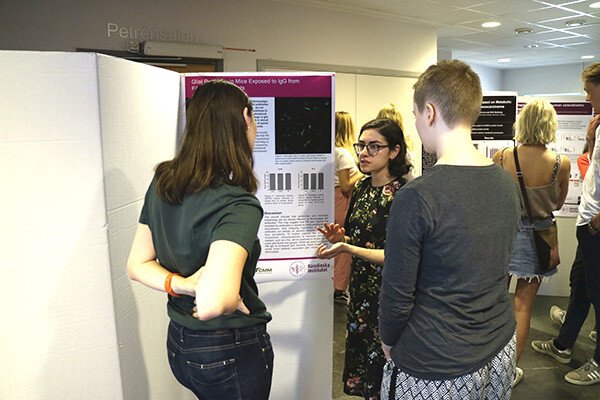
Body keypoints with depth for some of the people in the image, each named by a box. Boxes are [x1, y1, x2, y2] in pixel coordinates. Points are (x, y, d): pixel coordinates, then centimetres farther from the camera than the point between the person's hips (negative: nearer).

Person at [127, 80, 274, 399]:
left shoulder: (162, 183, -5)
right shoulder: (238, 206, -29)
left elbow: (137, 265, 2)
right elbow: (212, 304, -41)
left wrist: (182, 285, -13)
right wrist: (236, 300, -20)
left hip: (178, 344, 7)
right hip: (231, 353, -6)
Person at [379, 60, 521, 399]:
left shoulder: (416, 198, -25)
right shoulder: (509, 185, -3)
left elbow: (398, 295, -18)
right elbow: (499, 273, 8)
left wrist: (389, 344, 0)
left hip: (436, 372, -6)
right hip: (502, 357, 7)